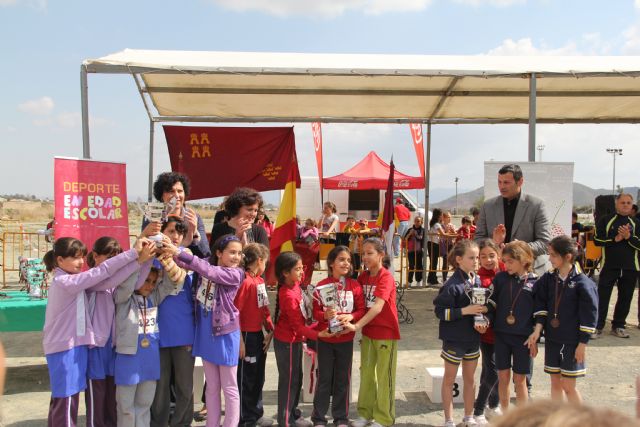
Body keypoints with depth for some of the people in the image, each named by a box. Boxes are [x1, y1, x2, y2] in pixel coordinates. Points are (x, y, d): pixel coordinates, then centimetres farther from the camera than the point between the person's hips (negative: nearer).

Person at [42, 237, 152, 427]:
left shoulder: (76, 281, 8)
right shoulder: (63, 282, -17)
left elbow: (106, 282, -5)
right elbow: (101, 272, -23)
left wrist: (138, 260, -15)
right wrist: (133, 253, -27)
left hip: (75, 345, 9)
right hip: (65, 348, -9)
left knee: (61, 400, 18)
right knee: (66, 400, -1)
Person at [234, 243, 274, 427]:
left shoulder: (260, 280, 7)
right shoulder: (245, 281, -19)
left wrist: (270, 331, 4)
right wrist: (240, 341, -20)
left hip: (259, 334, 9)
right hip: (247, 336, -9)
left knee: (258, 377, 20)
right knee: (246, 379, 6)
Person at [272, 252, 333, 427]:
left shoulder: (295, 284, -3)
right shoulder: (288, 296, -27)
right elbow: (297, 325, -24)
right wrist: (318, 334, -27)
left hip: (294, 339, 9)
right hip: (287, 342, -9)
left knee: (297, 378, 18)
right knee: (289, 380, 3)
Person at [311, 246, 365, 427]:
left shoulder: (355, 286, -3)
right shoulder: (321, 286, -7)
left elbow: (361, 310, -2)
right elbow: (315, 312, -5)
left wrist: (351, 316, -21)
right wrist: (325, 315, -25)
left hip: (346, 340, 1)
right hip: (325, 339, -1)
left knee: (343, 379, 11)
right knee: (324, 379, 8)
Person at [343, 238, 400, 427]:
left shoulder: (386, 277, -19)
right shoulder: (363, 276, 3)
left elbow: (378, 306, -30)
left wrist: (356, 326, -37)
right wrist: (355, 323, -12)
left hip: (386, 332, -6)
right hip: (368, 331, 7)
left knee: (384, 376, 4)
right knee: (366, 372, 14)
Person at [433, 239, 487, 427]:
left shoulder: (477, 281, 1)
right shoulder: (452, 285, -19)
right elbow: (440, 311, -19)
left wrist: (483, 322, -3)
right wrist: (465, 311, -25)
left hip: (473, 337, 6)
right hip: (454, 338, -6)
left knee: (470, 378, 18)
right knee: (449, 379, 9)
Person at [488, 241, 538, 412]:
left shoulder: (534, 282, -5)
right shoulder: (500, 278, 0)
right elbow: (492, 303, 3)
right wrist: (486, 320, -15)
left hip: (523, 337, -2)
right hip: (501, 334, 2)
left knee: (520, 379, 7)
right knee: (503, 376, 10)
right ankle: (505, 415, 26)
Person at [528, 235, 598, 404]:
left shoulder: (583, 283, -13)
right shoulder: (548, 279, 2)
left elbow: (589, 315, -11)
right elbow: (541, 305, 3)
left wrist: (583, 344, -10)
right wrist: (538, 329, -8)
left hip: (572, 341, -5)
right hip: (552, 338, 5)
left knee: (568, 385, 1)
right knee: (555, 382, 13)